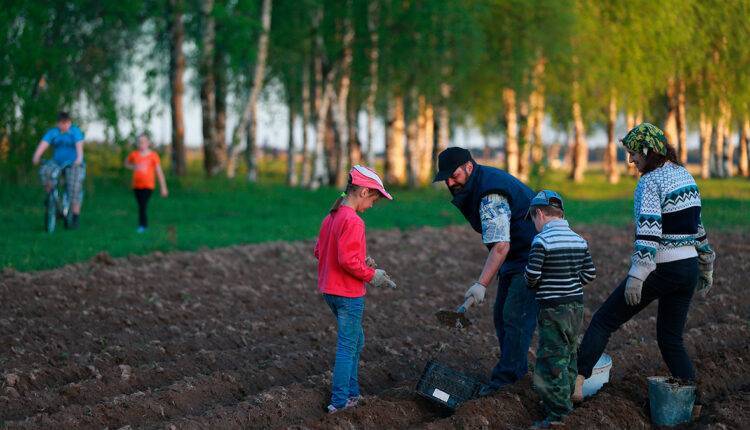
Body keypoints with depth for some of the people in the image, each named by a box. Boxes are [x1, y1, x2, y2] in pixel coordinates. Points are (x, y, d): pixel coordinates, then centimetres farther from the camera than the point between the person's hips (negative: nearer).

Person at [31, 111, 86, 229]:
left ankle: (75, 219, -6)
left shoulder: (75, 131, -6)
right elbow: (43, 144, -15)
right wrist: (36, 156, -33)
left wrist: (79, 158, -41)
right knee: (45, 171, -28)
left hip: (74, 165, -2)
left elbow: (79, 145, -22)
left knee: (75, 189, -13)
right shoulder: (53, 132, 0)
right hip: (57, 163, 2)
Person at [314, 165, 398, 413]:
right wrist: (371, 275, -12)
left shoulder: (331, 217, 8)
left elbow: (319, 251, 14)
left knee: (356, 340, 21)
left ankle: (352, 392, 26)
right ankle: (339, 401, 4)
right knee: (348, 347, 0)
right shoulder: (353, 221, -21)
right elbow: (348, 260, -26)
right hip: (349, 294, -9)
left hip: (329, 290, 9)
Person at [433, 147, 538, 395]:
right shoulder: (480, 183, 6)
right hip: (516, 257, 11)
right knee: (502, 315, 12)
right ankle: (516, 370, 20)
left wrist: (482, 284, -43)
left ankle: (505, 377, -15)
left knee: (515, 316, -15)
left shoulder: (490, 197, -28)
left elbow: (500, 246, -36)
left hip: (533, 258, -11)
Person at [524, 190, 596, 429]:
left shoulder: (541, 240, -14)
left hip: (553, 308, -7)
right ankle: (565, 398, 29)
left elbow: (532, 274, -17)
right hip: (576, 305, 7)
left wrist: (531, 282, 4)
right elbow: (590, 272, 8)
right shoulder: (579, 240, 7)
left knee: (551, 358, -4)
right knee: (569, 353, 18)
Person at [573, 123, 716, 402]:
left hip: (660, 269, -7)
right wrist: (706, 267, 26)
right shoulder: (685, 176, 11)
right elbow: (698, 226, 18)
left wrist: (636, 276, -26)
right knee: (671, 338, 16)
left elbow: (648, 231, -22)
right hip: (689, 267, 7)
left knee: (603, 321, 0)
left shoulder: (650, 182, -13)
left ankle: (576, 383, -9)